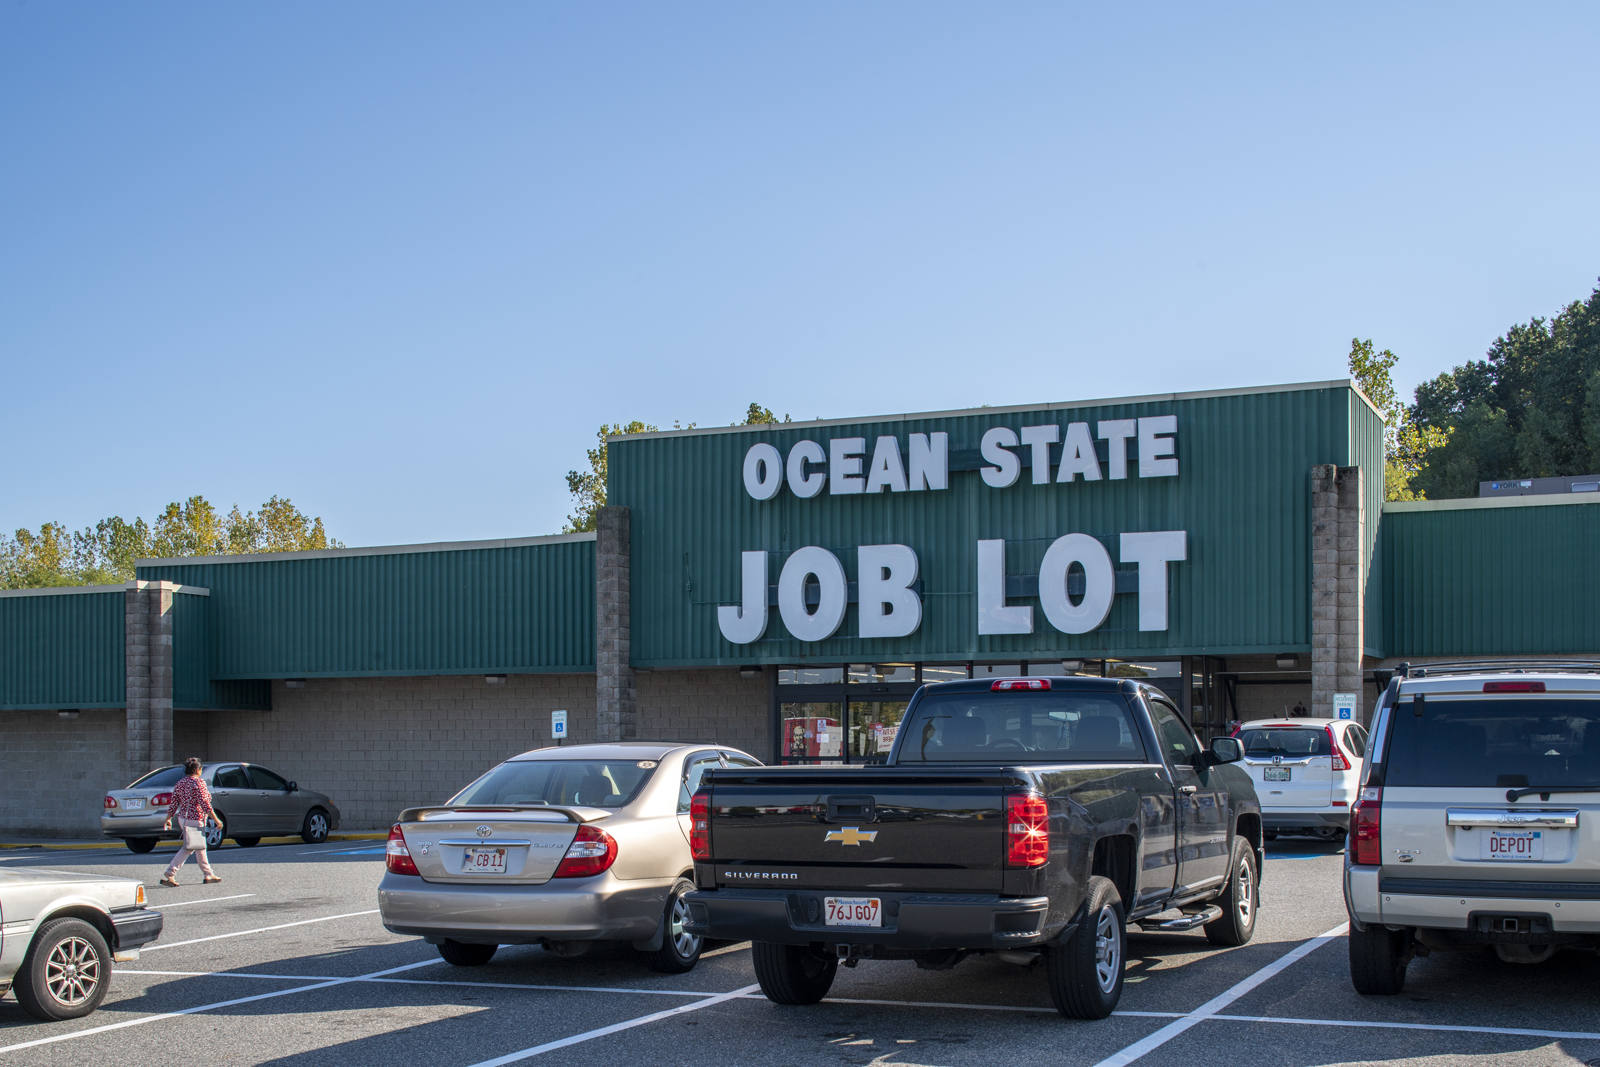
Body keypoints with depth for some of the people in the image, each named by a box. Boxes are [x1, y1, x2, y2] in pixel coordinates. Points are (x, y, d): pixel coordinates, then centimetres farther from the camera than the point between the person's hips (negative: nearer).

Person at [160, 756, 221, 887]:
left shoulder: (180, 783, 9)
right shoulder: (198, 783, -15)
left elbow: (174, 804, 9)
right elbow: (205, 804, -18)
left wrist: (168, 819, 16)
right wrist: (216, 820, -14)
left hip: (183, 818, 9)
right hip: (194, 820, -9)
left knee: (200, 848, 17)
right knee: (188, 849, -6)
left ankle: (208, 875, 24)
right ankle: (169, 875, -10)